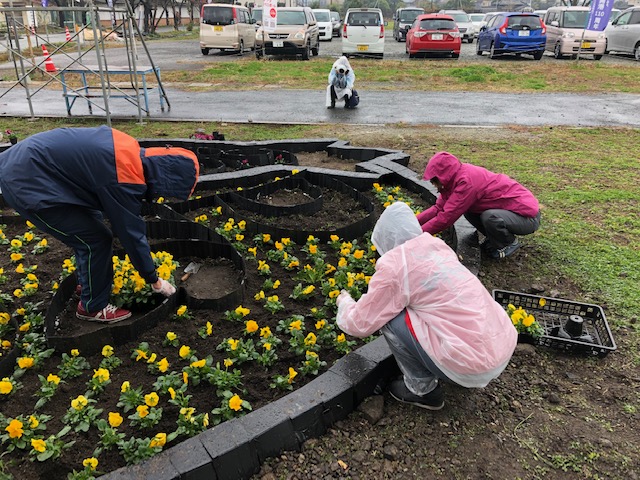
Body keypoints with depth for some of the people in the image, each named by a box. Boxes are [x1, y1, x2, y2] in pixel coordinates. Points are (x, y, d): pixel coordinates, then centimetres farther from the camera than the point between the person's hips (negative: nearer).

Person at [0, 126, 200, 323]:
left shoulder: (130, 151, 1)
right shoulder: (124, 179, -25)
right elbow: (132, 233, -16)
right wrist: (154, 280, -3)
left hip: (26, 162, 10)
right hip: (26, 182, -10)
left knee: (89, 226, 20)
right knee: (96, 240, -5)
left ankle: (88, 281, 38)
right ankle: (93, 306, 13)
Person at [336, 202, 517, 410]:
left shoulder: (393, 265, -10)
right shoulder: (437, 245, 11)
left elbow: (359, 325, -1)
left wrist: (345, 303, 20)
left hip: (474, 366, -8)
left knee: (389, 318, -1)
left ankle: (423, 389, 14)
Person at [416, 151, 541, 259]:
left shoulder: (466, 182, -28)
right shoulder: (459, 176, -1)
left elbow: (446, 218, -29)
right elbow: (439, 207, 1)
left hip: (528, 216, -8)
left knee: (490, 217, -33)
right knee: (467, 208, 0)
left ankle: (509, 243, -2)